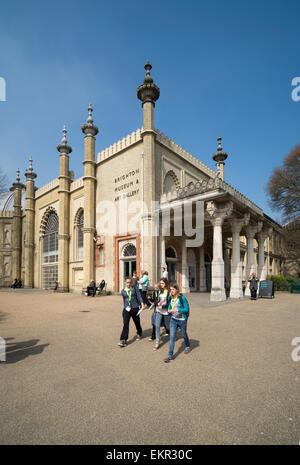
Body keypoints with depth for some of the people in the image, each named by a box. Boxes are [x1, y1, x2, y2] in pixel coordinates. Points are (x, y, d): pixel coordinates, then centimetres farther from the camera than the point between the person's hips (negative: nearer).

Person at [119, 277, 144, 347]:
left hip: (135, 308, 0)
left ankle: (139, 334, 42)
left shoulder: (134, 289, -1)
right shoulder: (123, 291, 5)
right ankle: (123, 340, -9)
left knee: (137, 323, 15)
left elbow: (139, 296, -6)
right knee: (125, 324, -10)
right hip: (126, 309, 1)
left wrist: (142, 304, -18)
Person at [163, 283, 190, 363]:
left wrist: (177, 310, -25)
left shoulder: (182, 298, -17)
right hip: (173, 320, 4)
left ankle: (188, 346, 47)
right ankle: (170, 355, 0)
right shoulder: (170, 298, -1)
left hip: (182, 320, -3)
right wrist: (169, 310, -8)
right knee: (172, 336, -4)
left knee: (184, 334, 18)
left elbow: (186, 309, -16)